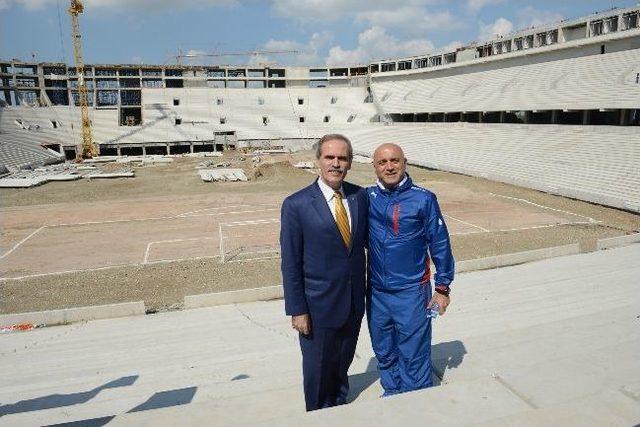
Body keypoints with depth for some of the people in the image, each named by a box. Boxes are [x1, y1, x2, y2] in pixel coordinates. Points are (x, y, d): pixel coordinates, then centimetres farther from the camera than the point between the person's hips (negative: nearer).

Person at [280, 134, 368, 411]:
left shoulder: (360, 196, -2)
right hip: (318, 305, -4)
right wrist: (297, 310, -11)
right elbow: (290, 263, -12)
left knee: (343, 363, 25)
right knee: (318, 369, 15)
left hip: (355, 302, 4)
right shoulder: (296, 204, -15)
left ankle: (340, 407, 51)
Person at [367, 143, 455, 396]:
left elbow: (440, 244, -5)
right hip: (376, 292, 3)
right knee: (384, 353, 19)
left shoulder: (423, 199, -10)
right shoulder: (367, 198, -2)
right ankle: (392, 393, 42)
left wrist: (442, 288, -3)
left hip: (412, 292, -3)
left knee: (414, 356, 8)